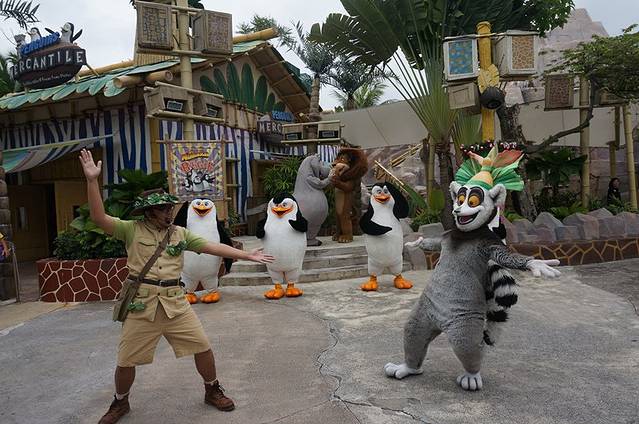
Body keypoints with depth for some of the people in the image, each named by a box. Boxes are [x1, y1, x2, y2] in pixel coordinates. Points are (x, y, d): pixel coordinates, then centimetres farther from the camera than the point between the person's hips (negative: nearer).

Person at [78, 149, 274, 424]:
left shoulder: (180, 233, 8)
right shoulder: (132, 230, -1)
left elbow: (213, 247, 5)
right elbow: (99, 218, -12)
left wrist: (248, 255, 1)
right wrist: (92, 181, -22)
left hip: (175, 303, 2)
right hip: (142, 305, -2)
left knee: (203, 347, 3)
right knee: (126, 362, 8)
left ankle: (212, 392, 28)